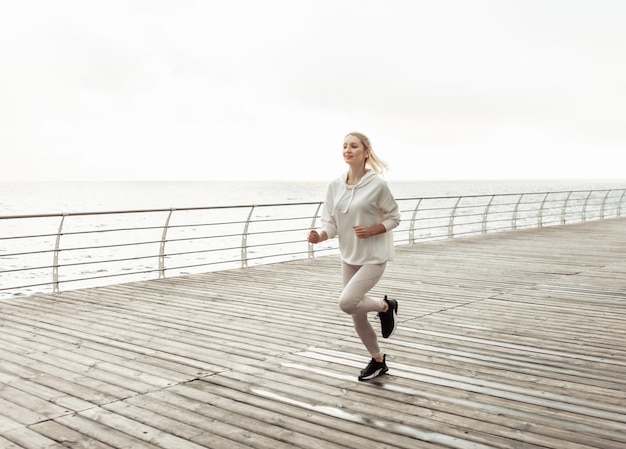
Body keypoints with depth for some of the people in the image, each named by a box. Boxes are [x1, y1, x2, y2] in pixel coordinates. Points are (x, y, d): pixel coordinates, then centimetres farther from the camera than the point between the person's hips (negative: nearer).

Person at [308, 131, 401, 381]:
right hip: (349, 258, 6)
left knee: (347, 302, -22)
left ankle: (385, 306, 9)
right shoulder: (335, 186, -2)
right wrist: (319, 236, -21)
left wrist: (371, 231, -20)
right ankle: (378, 361, 35)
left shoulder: (377, 184, -15)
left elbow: (394, 218, -4)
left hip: (373, 257, -5)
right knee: (358, 316, 12)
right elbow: (331, 225, -1)